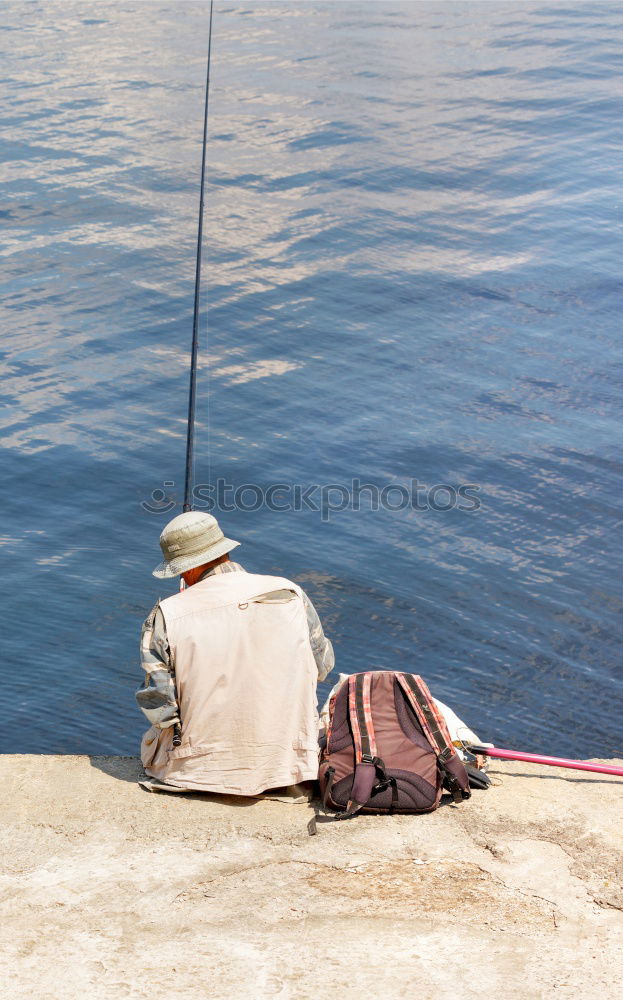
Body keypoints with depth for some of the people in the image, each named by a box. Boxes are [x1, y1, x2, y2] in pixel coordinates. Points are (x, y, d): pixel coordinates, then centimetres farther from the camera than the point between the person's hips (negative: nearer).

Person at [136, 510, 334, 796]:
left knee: (150, 739, 31)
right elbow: (322, 665, 7)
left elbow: (159, 709, -12)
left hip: (199, 770, -2)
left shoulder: (165, 617, -13)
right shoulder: (291, 595, -6)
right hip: (287, 766, 2)